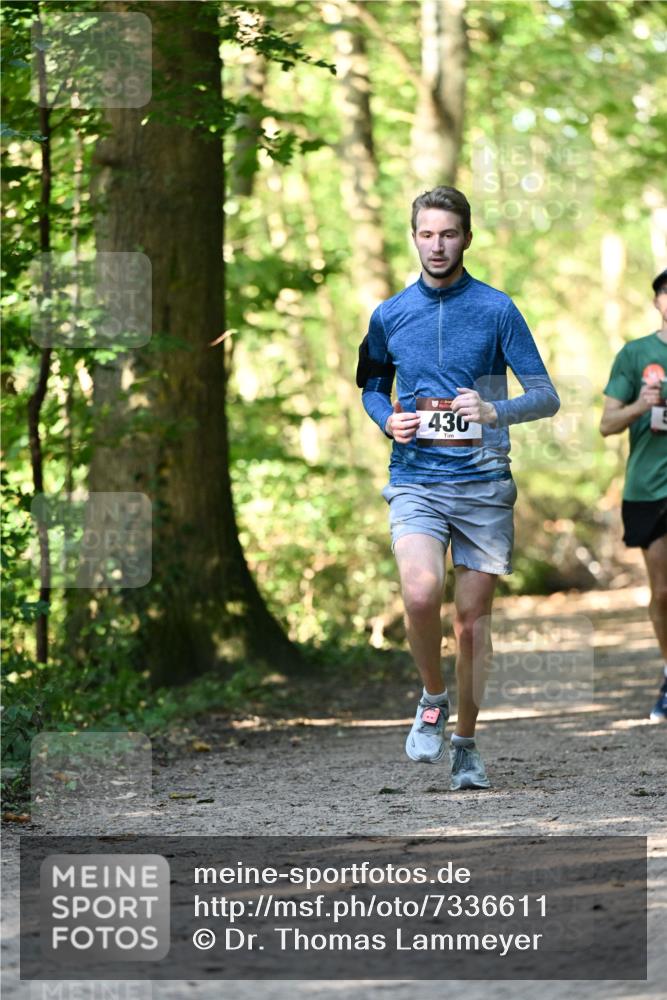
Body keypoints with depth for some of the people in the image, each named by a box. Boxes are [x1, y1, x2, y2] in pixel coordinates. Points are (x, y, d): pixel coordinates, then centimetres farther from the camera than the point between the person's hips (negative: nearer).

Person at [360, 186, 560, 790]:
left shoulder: (496, 310, 0)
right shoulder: (389, 316, 8)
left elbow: (546, 397, -1)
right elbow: (372, 388, 24)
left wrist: (494, 412, -21)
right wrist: (388, 419, 1)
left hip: (484, 482, 0)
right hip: (415, 483, 0)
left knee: (474, 617, 4)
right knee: (421, 592, -24)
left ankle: (466, 743, 21)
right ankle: (433, 699, 1)